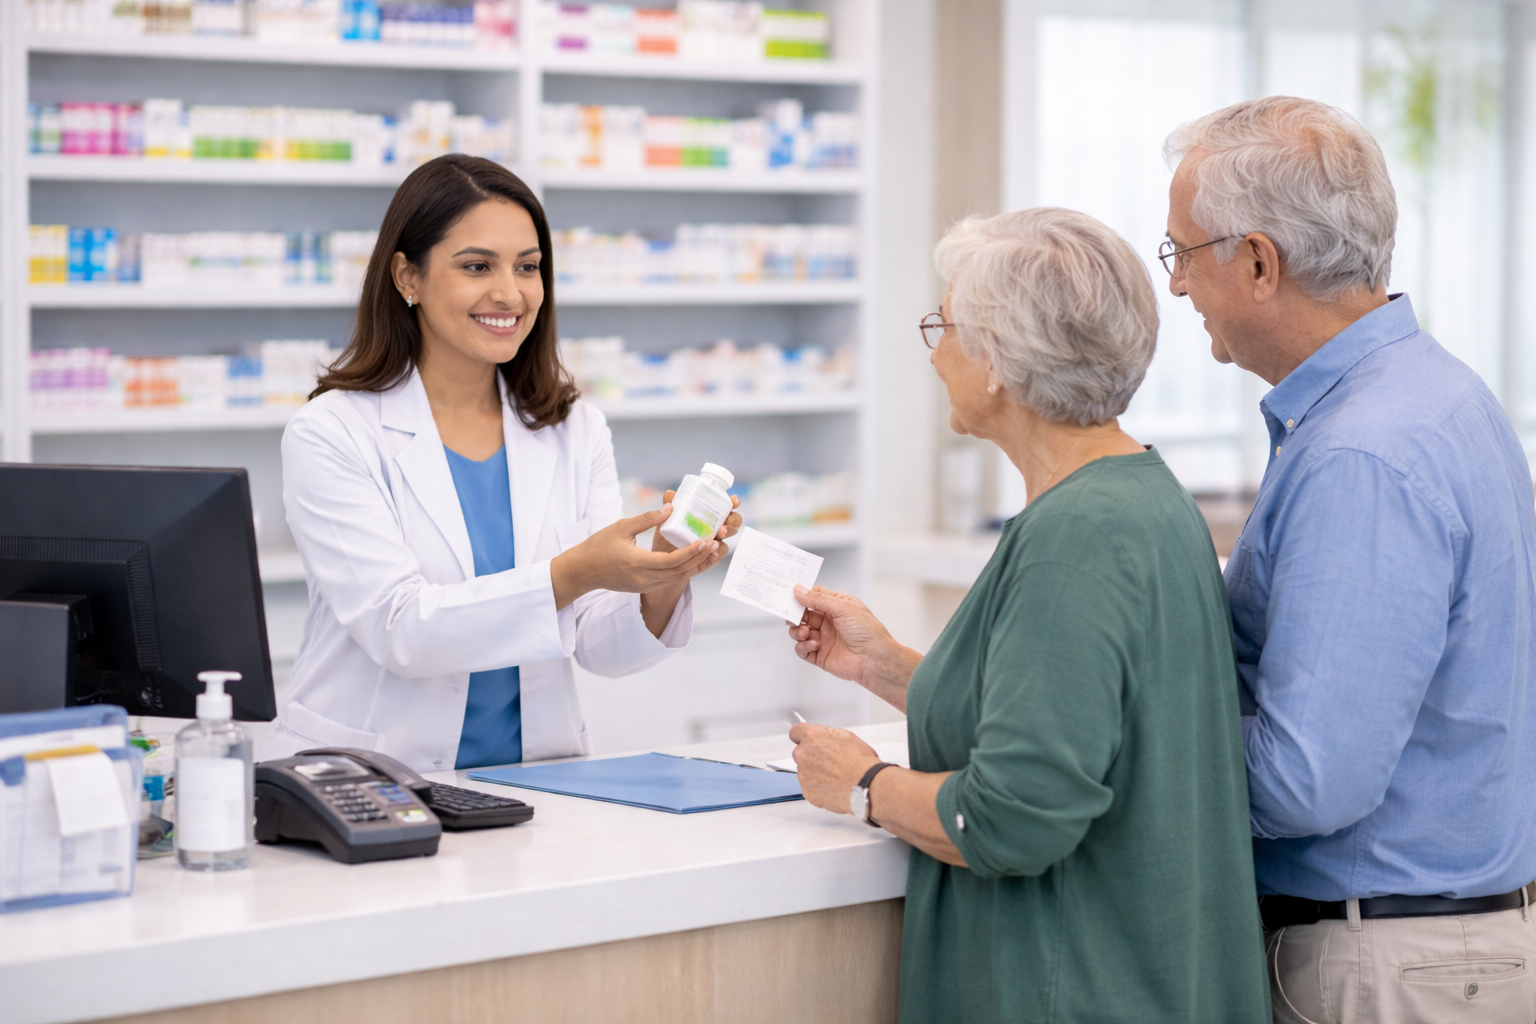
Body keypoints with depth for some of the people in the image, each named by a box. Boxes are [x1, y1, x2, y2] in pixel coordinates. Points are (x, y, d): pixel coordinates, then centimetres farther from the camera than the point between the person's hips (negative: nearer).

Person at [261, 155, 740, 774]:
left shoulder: (575, 432, 10)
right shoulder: (330, 436, -4)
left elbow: (600, 648, 4)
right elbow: (396, 630, -14)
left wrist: (662, 589, -17)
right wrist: (571, 575, -26)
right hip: (362, 790, -3)